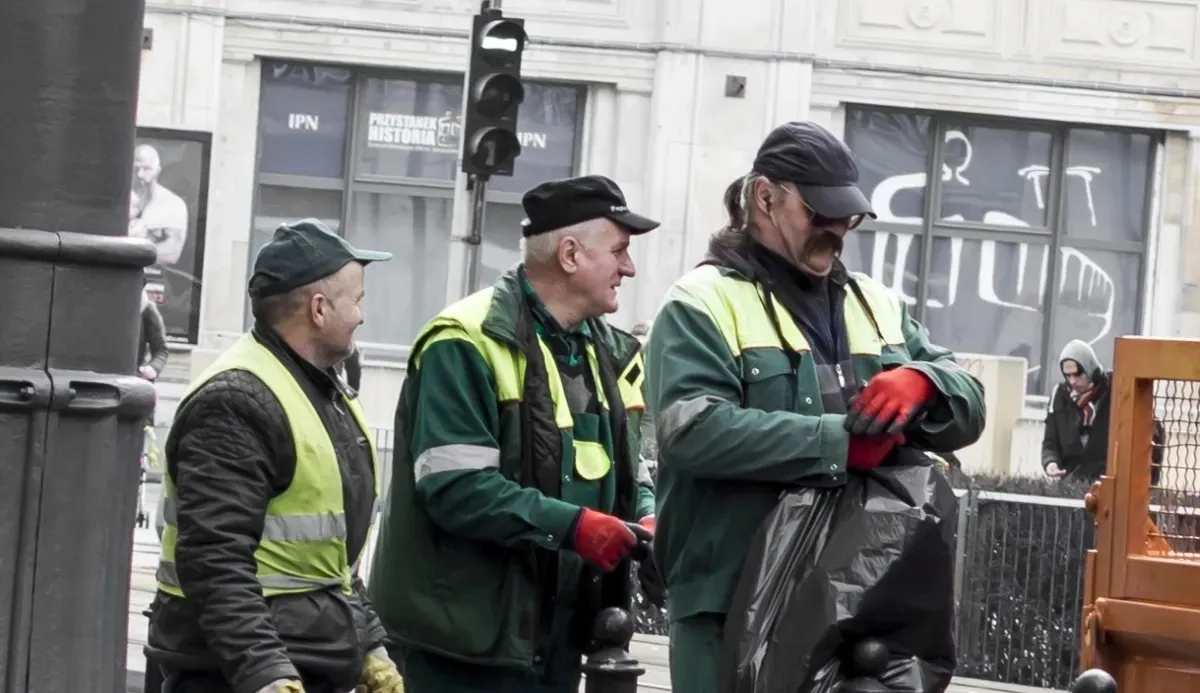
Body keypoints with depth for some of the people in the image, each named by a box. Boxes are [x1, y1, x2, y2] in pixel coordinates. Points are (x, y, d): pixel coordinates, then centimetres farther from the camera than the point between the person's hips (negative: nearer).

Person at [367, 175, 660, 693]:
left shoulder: (610, 354, 15)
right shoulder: (469, 344, -14)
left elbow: (623, 471, 22)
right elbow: (454, 485, -22)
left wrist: (646, 520, -1)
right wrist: (569, 525, -28)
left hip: (557, 636, 8)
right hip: (468, 636, -8)